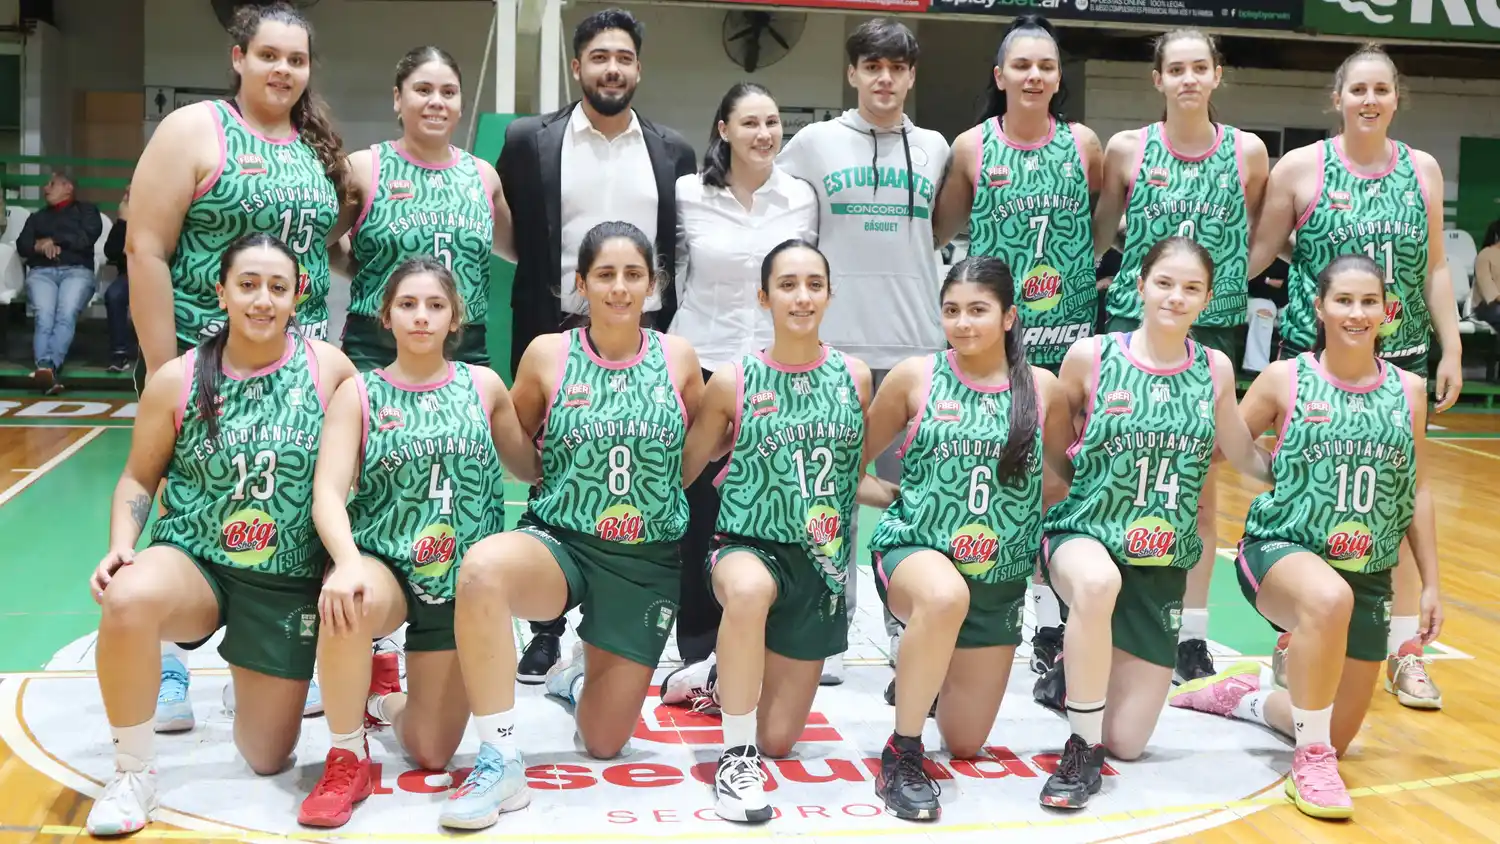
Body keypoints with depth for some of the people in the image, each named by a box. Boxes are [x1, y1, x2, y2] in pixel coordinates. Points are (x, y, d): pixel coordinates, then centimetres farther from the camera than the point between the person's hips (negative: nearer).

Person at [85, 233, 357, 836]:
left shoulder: (329, 369, -7)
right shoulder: (177, 379, -6)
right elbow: (138, 478, 4)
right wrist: (121, 545, -13)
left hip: (289, 582, 0)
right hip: (193, 560, 0)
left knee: (267, 758, 4)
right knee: (128, 598, -38)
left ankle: (273, 683, 42)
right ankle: (133, 772, -14)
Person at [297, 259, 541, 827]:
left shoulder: (484, 386, 2)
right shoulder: (358, 393, -3)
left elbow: (531, 467, 14)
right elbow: (328, 491, -16)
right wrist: (348, 562, -34)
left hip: (463, 581, 2)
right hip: (384, 564, -2)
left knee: (432, 754, 2)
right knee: (345, 605, -40)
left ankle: (383, 693, 40)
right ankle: (347, 759, -14)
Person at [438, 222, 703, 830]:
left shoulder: (678, 359, -2)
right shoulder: (547, 354, -5)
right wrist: (567, 482, 0)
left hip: (648, 561, 2)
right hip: (557, 541, -1)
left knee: (605, 742, 6)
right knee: (481, 568, -39)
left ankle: (581, 673, 43)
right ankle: (500, 761, -27)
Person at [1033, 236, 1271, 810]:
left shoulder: (1215, 369, 0)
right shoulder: (1091, 356, -9)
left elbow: (1246, 457, 12)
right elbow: (1053, 449, 3)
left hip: (1162, 563, 3)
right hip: (1085, 534, -3)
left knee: (1127, 742, 2)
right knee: (1098, 583, -43)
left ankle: (1073, 679, 37)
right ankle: (1082, 749, -21)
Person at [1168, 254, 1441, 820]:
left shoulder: (1408, 390, 4)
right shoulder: (1284, 379, -5)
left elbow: (1417, 492, 10)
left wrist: (1430, 584, 9)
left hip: (1368, 575, 4)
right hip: (1281, 549, -4)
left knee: (1338, 733, 9)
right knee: (1329, 598, -42)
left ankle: (1245, 696, 41)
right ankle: (1311, 759, -22)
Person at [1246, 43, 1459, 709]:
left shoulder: (1422, 169, 6)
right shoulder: (1301, 167, -2)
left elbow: (1435, 268, 9)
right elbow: (1260, 250, 2)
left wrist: (1451, 349, 5)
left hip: (1400, 357, 2)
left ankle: (1404, 648, 14)